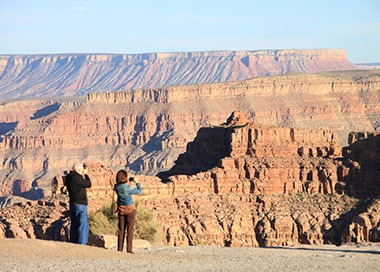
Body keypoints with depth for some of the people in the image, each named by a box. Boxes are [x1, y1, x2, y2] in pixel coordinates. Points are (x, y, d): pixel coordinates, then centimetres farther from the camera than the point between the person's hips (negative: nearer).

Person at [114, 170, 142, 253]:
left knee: (121, 230, 10)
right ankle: (129, 249, -3)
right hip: (130, 209, -4)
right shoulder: (128, 188, -20)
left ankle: (120, 248, 9)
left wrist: (128, 183, 15)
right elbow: (139, 191, -8)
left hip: (121, 209, 5)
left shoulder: (116, 187, -6)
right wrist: (137, 182, 3)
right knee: (130, 230, -1)